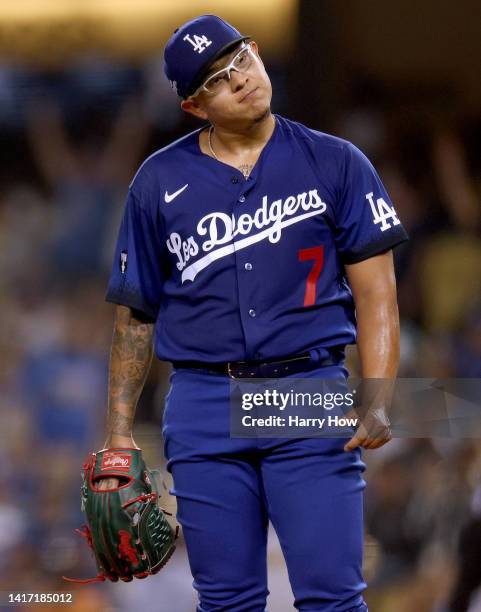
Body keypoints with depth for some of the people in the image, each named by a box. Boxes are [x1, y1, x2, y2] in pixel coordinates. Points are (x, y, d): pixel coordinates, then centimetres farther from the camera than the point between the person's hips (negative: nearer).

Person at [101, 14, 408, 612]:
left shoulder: (335, 163, 4)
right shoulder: (159, 181, 8)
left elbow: (375, 293, 1)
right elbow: (135, 313, 13)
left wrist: (376, 401, -13)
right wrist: (119, 428, 8)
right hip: (203, 410, 2)